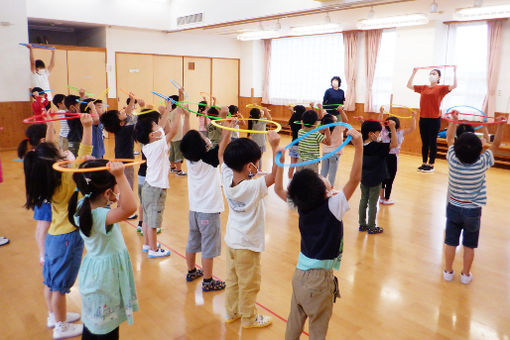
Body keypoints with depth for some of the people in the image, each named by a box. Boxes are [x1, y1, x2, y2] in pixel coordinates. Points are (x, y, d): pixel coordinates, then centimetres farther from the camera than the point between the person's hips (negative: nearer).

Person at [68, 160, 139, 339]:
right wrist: (120, 176, -53)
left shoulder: (84, 205, -7)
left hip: (94, 273, 9)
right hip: (106, 276, -9)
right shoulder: (100, 216, -33)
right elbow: (129, 208, -52)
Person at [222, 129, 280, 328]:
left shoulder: (227, 179, -12)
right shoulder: (253, 188, -30)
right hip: (247, 245, -6)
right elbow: (275, 175, -30)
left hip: (231, 240, 7)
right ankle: (248, 318, 32)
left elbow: (221, 155, 1)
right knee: (248, 284, 14)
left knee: (232, 280, 22)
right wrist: (275, 147, -33)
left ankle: (231, 312, 40)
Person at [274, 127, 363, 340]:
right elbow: (354, 179, -29)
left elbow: (279, 189, 9)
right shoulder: (333, 207, -22)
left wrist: (280, 161, 11)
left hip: (300, 273, 6)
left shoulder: (301, 205, -6)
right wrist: (359, 146, -31)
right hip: (320, 279, -5)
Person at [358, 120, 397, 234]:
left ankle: (362, 224, 24)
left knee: (363, 200, 15)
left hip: (364, 178, 6)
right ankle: (371, 228, 13)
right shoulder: (377, 146, -21)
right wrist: (392, 128, -27)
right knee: (372, 203, 4)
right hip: (375, 180, -6)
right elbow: (394, 144, -27)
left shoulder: (362, 145, -1)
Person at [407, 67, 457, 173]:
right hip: (423, 118, 4)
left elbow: (454, 86, -15)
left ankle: (431, 165, 9)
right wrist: (414, 73, 16)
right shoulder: (423, 88, 11)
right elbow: (409, 85, 18)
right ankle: (424, 163, 18)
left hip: (434, 119, -4)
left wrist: (455, 72, -15)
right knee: (424, 142, 10)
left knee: (432, 142, 2)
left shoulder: (441, 88, -1)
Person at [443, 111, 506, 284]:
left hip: (453, 208, 1)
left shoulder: (453, 160, -17)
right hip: (473, 211, -1)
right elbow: (495, 144, -3)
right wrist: (500, 125, -3)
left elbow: (449, 138, -1)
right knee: (469, 245, 14)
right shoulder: (482, 164, -19)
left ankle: (448, 272, 25)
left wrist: (454, 119, 4)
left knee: (450, 242, 12)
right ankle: (466, 275, 26)